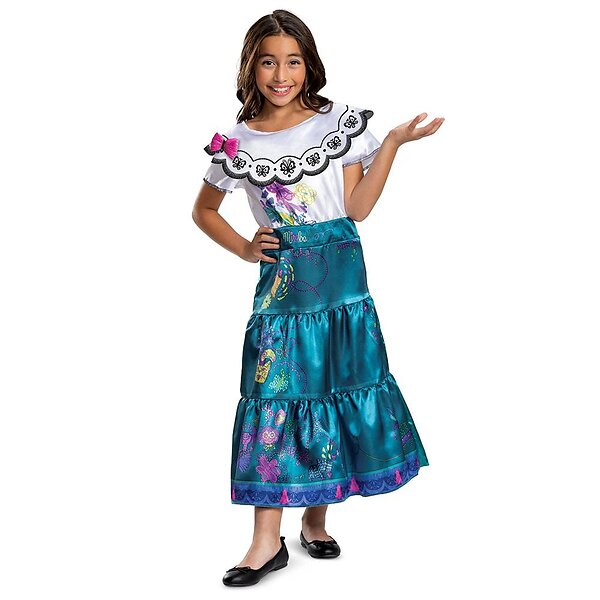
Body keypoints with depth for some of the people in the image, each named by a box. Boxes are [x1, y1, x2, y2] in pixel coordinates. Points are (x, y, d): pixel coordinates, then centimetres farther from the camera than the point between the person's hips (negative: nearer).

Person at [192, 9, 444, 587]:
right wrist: (244, 249, 2)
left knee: (336, 387, 4)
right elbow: (203, 210, 16)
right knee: (274, 392, -4)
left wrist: (393, 142, -8)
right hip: (281, 279, 0)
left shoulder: (339, 121, 2)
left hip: (339, 274, 1)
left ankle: (315, 520, 21)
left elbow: (358, 207, -2)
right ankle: (268, 539, 2)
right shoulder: (237, 143, 2)